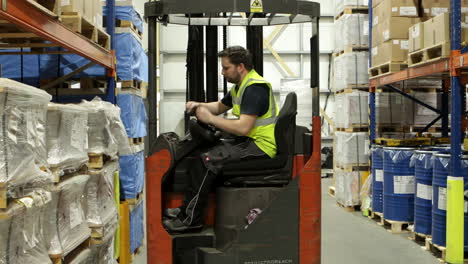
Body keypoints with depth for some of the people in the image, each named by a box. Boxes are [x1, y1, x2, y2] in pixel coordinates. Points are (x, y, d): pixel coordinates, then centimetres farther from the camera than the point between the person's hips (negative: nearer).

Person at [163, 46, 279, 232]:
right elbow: (220, 106, 29)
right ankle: (187, 209, 9)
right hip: (249, 141, 11)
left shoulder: (255, 88, -18)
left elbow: (243, 128, -27)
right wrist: (199, 105, 9)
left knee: (207, 160, -20)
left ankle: (190, 218, -12)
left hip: (260, 146, -11)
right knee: (202, 151, 6)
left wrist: (210, 118, -18)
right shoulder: (240, 86, 16)